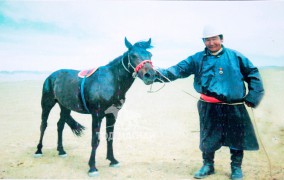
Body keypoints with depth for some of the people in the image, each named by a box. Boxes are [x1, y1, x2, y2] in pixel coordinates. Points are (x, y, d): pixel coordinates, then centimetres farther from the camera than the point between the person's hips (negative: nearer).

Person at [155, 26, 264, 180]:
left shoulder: (235, 56, 1)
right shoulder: (198, 59, 4)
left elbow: (253, 73, 6)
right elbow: (179, 69, -6)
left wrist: (252, 96, -1)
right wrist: (161, 74, -23)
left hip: (234, 107, 0)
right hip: (209, 108, 1)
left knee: (236, 137, 10)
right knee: (208, 137, 12)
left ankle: (236, 167, 31)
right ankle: (208, 165, 34)